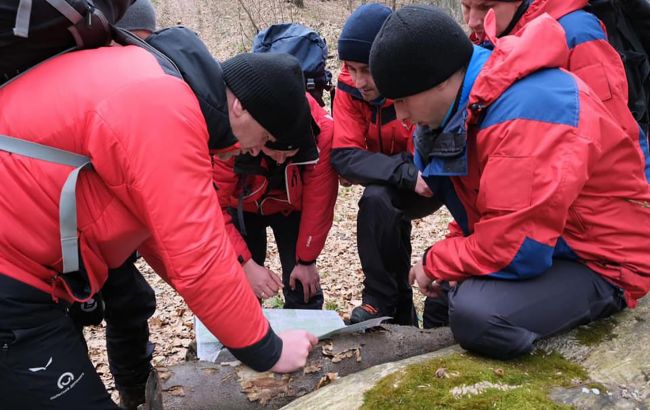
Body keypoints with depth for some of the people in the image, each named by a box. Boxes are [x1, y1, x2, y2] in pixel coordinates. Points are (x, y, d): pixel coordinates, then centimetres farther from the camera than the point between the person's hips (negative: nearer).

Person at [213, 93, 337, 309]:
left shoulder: (322, 133, -33)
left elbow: (318, 203, -22)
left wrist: (306, 260, -13)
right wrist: (246, 264, -36)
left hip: (292, 208, 1)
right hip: (242, 207, 0)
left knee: (304, 289, -4)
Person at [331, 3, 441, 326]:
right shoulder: (349, 87, -14)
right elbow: (344, 156, -23)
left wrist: (372, 166, -26)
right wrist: (406, 173, -35)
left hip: (431, 183, -5)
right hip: (392, 189, 5)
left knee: (377, 200, -27)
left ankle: (382, 301, -13)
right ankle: (398, 308, 1)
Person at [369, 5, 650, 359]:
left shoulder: (527, 111, -31)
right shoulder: (472, 98, 0)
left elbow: (516, 250, -31)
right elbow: (479, 212, 13)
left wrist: (434, 263, -15)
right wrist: (449, 258, 0)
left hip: (602, 261, -9)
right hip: (543, 244, 9)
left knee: (475, 313, -31)